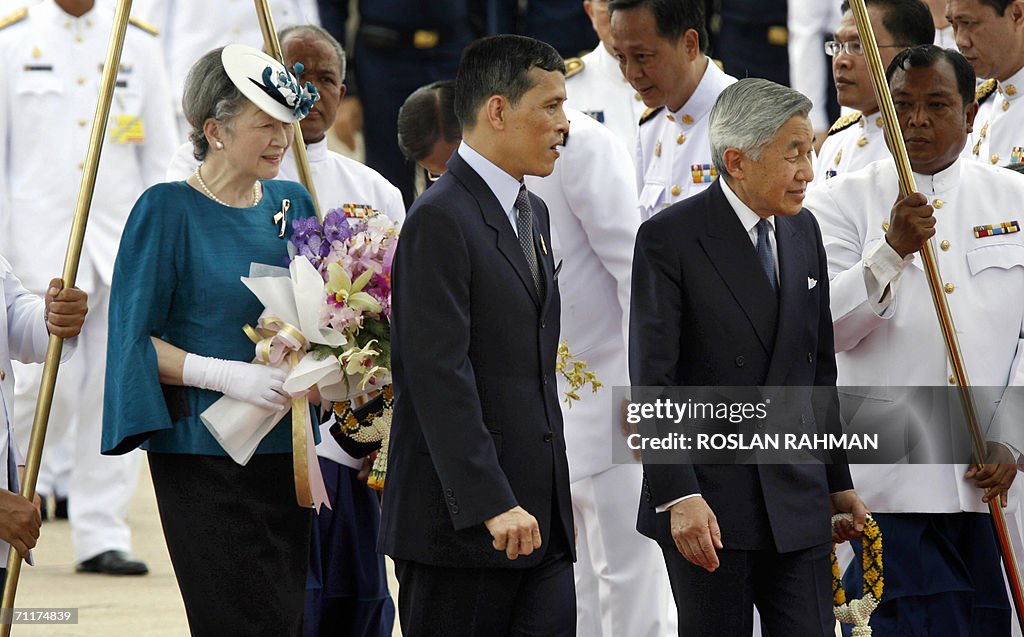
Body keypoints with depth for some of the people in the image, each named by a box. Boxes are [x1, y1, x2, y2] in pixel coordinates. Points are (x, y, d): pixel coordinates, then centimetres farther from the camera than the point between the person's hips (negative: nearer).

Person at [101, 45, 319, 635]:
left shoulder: (294, 204, 10)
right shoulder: (169, 210, -8)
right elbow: (136, 338, -10)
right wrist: (230, 375, -22)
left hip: (285, 450, 6)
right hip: (203, 451, -6)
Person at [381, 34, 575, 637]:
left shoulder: (533, 213, 18)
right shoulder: (441, 219, -13)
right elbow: (440, 377, -19)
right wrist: (491, 505, -23)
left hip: (538, 516, 8)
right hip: (458, 520, -8)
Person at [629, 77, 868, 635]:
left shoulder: (802, 231, 12)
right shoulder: (669, 239, -8)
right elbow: (652, 381, -13)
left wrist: (838, 481, 18)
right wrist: (678, 496, -21)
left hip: (798, 501, 5)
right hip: (709, 505, -5)